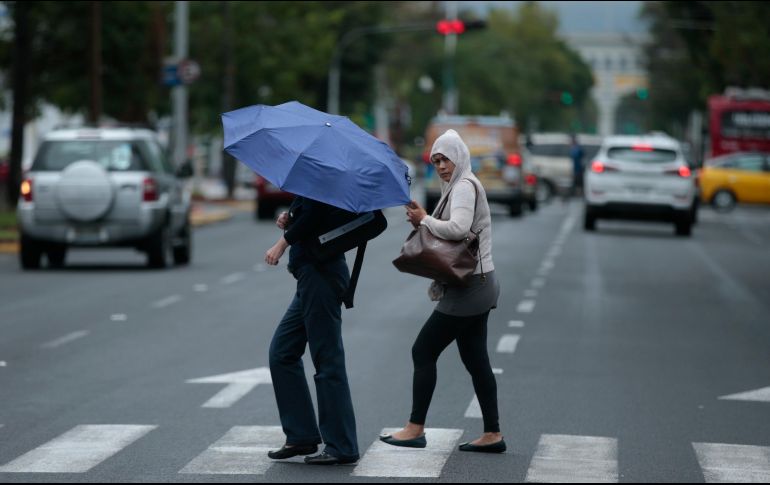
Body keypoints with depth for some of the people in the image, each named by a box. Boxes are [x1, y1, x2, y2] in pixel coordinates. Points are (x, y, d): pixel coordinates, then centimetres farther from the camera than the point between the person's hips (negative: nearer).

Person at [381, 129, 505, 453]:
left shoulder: (464, 186, -13)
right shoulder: (458, 186, 18)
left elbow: (458, 229, -28)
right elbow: (448, 231, 19)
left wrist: (425, 220, -15)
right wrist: (424, 220, 2)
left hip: (467, 289, -10)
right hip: (476, 285, 10)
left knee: (424, 351, -5)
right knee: (475, 359, 11)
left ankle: (416, 429, 0)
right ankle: (492, 435, 13)